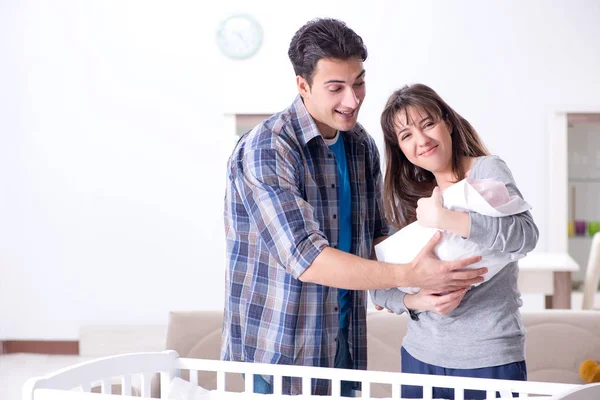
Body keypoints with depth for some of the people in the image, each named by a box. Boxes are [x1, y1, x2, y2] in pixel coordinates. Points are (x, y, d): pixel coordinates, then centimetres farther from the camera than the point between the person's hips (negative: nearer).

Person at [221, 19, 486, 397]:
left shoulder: (362, 145, 3)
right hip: (278, 351, -6)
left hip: (346, 343, 6)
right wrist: (409, 275, -29)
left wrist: (422, 288, -7)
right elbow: (306, 258, -26)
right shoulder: (266, 150, -19)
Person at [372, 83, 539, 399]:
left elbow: (526, 234, -23)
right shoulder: (406, 197, 8)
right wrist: (413, 300, -15)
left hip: (489, 359, -4)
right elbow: (379, 286, 4)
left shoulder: (487, 170, -5)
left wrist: (446, 220, -29)